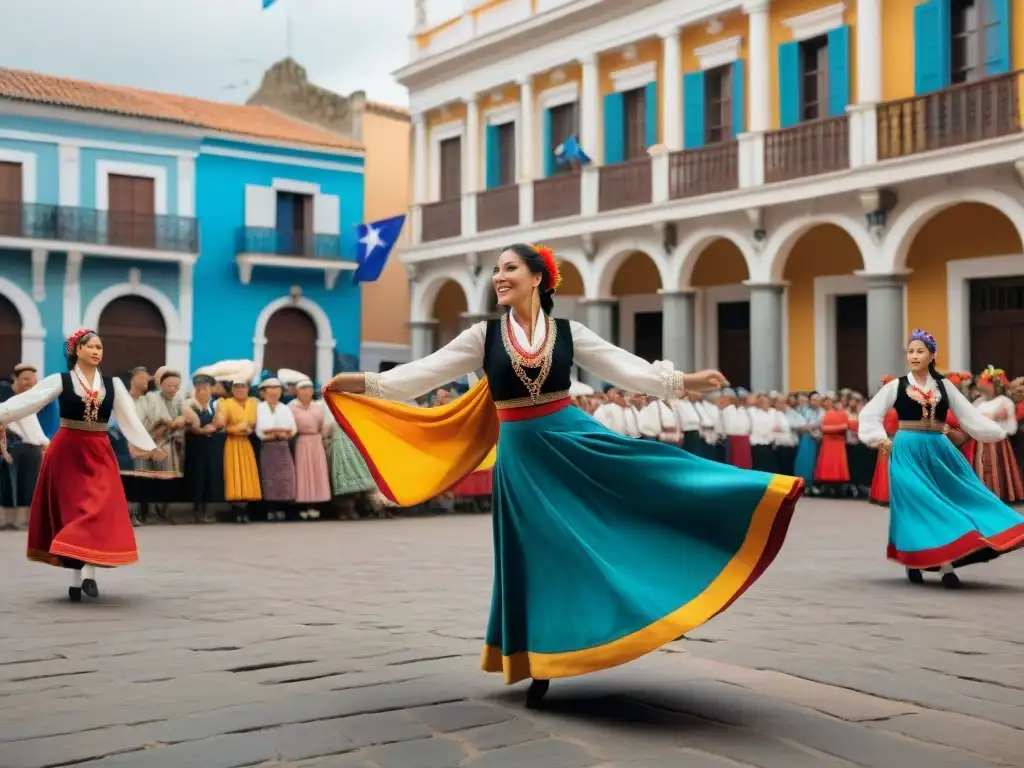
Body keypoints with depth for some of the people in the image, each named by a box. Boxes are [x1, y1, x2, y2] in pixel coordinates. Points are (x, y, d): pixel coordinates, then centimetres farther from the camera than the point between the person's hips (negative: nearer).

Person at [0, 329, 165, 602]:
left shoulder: (113, 384, 5)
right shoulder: (60, 381, -3)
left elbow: (130, 418, 8)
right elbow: (27, 400, -11)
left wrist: (149, 447, 7)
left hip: (98, 454, 2)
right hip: (66, 452, -2)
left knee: (98, 510, -9)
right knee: (71, 510, 3)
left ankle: (87, 574, -8)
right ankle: (78, 575, 9)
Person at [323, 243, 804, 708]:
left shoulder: (567, 332, 0)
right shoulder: (484, 335, -1)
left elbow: (626, 368, -1)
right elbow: (425, 372, -3)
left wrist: (683, 381, -10)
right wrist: (363, 383, -10)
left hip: (573, 440, 0)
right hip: (521, 455, 0)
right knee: (534, 555, 5)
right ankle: (538, 667, 15)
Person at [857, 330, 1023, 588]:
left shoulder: (944, 385, 8)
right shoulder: (897, 386, 0)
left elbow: (968, 414, 8)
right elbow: (869, 414, 2)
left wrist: (996, 432, 0)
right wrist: (881, 440, -9)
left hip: (939, 450, 3)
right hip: (908, 451, -3)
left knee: (948, 500, -2)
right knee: (917, 503, -8)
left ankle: (946, 561, 3)